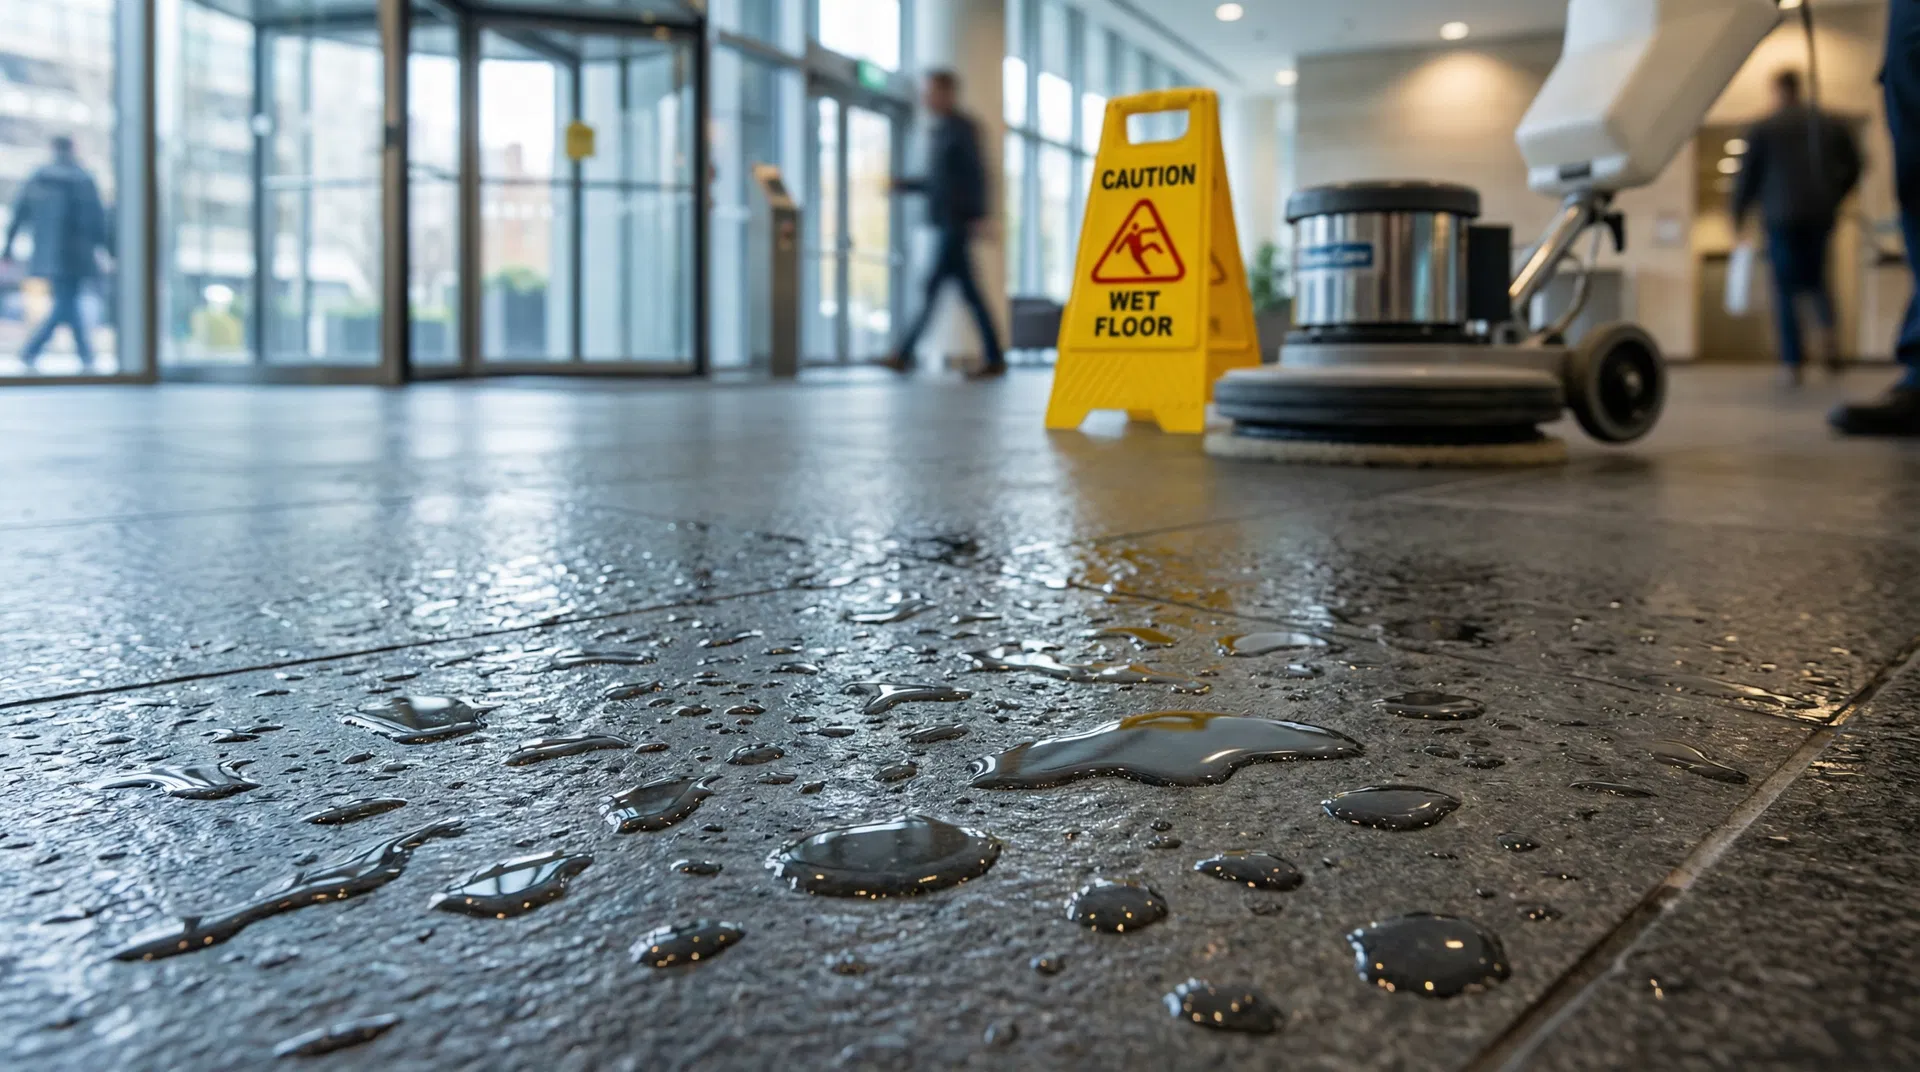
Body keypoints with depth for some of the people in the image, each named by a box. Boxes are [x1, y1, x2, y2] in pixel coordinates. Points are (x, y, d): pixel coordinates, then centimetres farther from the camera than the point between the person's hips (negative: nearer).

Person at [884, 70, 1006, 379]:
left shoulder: (962, 128, -5)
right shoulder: (940, 131, 20)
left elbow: (976, 174, -13)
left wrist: (977, 216, -20)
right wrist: (905, 185, 15)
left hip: (957, 222, -9)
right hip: (946, 222, 9)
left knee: (933, 285, -9)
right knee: (969, 292, 6)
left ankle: (904, 354, -10)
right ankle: (994, 358, 7)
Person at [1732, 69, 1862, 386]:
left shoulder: (1762, 128, 1)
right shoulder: (1831, 124, 10)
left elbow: (1748, 175, 1)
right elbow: (1853, 167, 11)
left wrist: (1739, 213, 15)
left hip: (1781, 216, -3)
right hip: (1821, 215, 3)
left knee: (1787, 288, 2)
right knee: (1815, 279, 19)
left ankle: (1795, 363, -6)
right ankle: (1827, 329, -12)